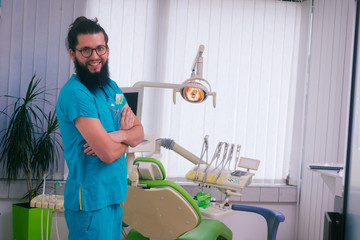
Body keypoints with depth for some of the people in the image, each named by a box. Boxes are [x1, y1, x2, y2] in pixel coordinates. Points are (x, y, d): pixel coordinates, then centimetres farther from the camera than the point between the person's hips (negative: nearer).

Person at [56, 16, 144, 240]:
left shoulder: (112, 87, 10)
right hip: (91, 201, -8)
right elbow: (108, 153, -23)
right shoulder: (75, 93, -18)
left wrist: (119, 135, -13)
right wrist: (126, 139, -1)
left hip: (115, 196, 8)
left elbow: (139, 132, 9)